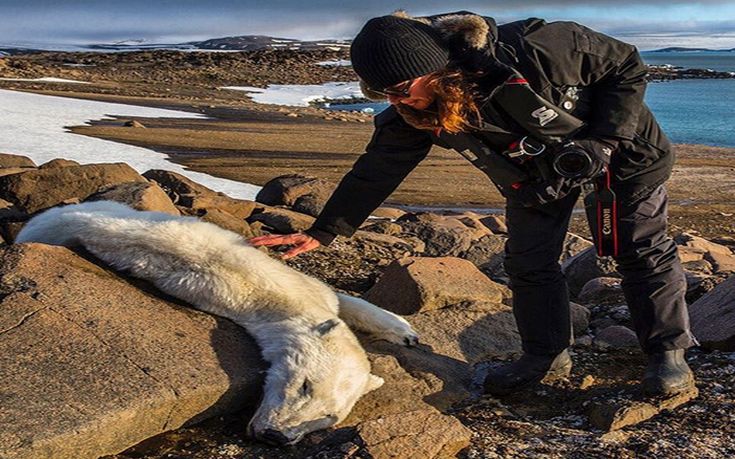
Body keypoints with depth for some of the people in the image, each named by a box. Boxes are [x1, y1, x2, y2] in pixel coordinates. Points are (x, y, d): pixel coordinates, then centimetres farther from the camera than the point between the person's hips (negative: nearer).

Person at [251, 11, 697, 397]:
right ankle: (547, 356, 21)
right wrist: (322, 232, -16)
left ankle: (669, 350, 15)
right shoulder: (413, 114, -24)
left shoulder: (536, 50, -40)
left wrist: (602, 140, -32)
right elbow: (376, 170, -13)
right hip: (534, 174, 5)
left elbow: (628, 67, -26)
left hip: (618, 149, -4)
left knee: (643, 251, 0)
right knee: (528, 264, 3)